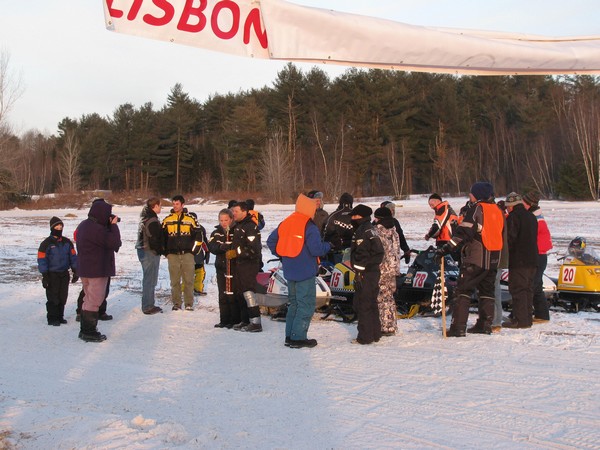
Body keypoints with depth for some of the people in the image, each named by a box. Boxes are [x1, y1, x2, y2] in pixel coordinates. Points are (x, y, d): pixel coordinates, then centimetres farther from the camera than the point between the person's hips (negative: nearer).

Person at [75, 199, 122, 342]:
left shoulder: (84, 225, 10)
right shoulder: (96, 229, -23)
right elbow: (115, 243, -20)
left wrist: (109, 225, 1)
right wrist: (114, 225, -10)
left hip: (85, 269, 10)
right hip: (97, 271, -10)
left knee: (89, 299, 18)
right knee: (94, 301, -2)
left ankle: (85, 330, 25)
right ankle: (89, 332, 3)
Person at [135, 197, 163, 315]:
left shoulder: (144, 218, 14)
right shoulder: (152, 221, -18)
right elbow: (154, 239, -21)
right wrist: (159, 251, -7)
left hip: (142, 251, 10)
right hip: (150, 252, -10)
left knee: (149, 279, 17)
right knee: (150, 280, -4)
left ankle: (148, 305, 24)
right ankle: (148, 307, 0)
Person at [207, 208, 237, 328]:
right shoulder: (216, 233, 9)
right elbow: (211, 246, -5)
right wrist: (221, 247, -24)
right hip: (221, 267, 5)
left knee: (233, 295, -6)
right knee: (223, 295, 9)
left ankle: (235, 320, 4)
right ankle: (224, 320, 17)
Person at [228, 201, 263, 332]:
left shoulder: (250, 226, -14)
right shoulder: (237, 226, 18)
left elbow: (253, 249, -22)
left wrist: (235, 253, -18)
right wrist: (230, 253, 13)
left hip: (249, 264, -10)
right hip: (238, 265, 10)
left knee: (248, 292, -14)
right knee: (238, 293, 12)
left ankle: (256, 322, -12)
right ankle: (245, 321, 20)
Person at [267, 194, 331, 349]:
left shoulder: (286, 223, 8)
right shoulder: (309, 227, -14)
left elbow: (271, 241, 14)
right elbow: (316, 249, -21)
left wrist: (282, 255, 23)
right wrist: (329, 245, -2)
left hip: (289, 270, 8)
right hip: (305, 271, -8)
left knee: (294, 302, 17)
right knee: (306, 304, -1)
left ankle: (289, 336, 19)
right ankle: (298, 338, -3)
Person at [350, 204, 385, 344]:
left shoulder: (362, 231, -15)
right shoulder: (371, 229, 15)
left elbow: (361, 254, -22)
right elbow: (379, 252, 17)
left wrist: (358, 273, -21)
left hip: (365, 274, -10)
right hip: (374, 271, 10)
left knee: (362, 305, -4)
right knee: (372, 304, 16)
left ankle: (365, 337, 0)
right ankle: (375, 334, 23)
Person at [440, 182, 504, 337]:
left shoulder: (476, 209, -10)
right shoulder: (497, 210, 14)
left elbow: (463, 232, -18)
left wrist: (447, 248, -19)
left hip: (475, 259, -7)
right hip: (493, 260, 8)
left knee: (463, 291, -5)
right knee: (487, 291, 15)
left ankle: (458, 328, -10)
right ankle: (485, 325, 17)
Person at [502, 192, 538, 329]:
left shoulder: (513, 217, -11)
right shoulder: (531, 217, 16)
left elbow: (510, 238, -15)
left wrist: (506, 252, -3)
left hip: (518, 260, -8)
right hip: (532, 259, 9)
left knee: (518, 289, -6)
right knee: (528, 289, 11)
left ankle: (520, 319, -7)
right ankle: (527, 318, 15)